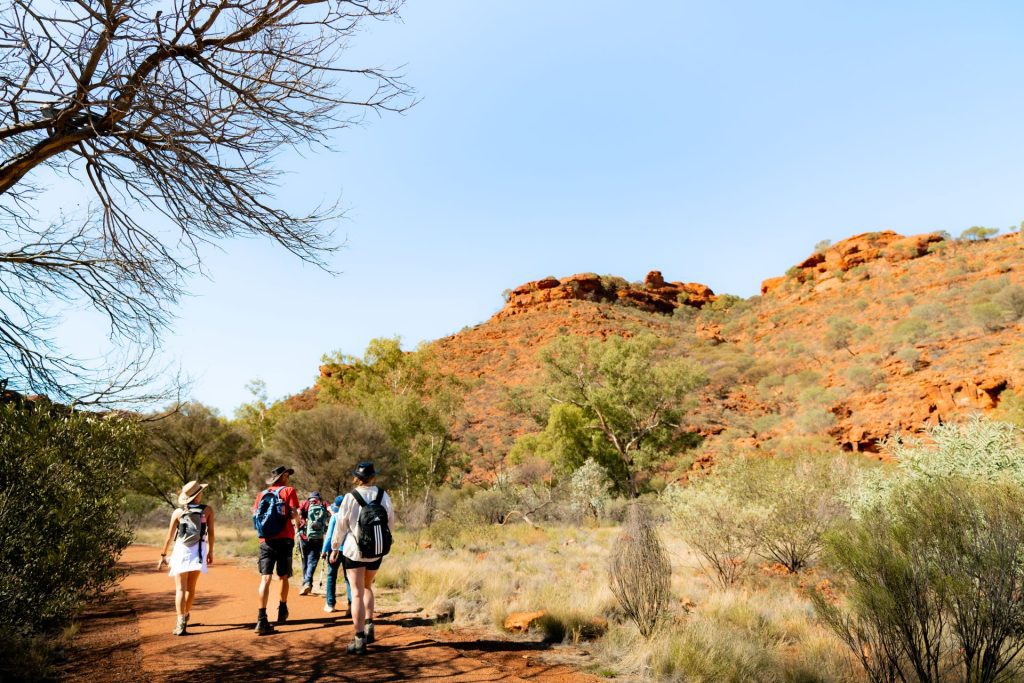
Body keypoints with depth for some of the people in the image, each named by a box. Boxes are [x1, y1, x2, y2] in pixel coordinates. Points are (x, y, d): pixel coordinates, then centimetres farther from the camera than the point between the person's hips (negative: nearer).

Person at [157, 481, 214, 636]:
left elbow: (169, 536, 2)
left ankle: (181, 623, -14)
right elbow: (211, 533, -1)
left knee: (180, 589, -2)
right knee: (191, 588, 18)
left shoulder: (178, 512, 0)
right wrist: (210, 551, 10)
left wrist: (163, 555, 11)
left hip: (181, 551, -1)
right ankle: (185, 617, 31)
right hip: (198, 551, 1)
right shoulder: (207, 510, -1)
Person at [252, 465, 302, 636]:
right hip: (284, 539, -2)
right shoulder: (289, 491, 2)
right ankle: (282, 610, 31)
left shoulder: (262, 494, 13)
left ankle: (262, 619, -16)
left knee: (265, 578, -4)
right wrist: (297, 525, 12)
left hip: (266, 540, 2)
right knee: (283, 577, 15)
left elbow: (255, 515, 7)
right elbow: (294, 513, -7)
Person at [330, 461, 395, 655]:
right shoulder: (383, 496, -4)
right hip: (377, 551, 3)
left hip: (353, 551, -3)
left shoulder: (350, 498, -12)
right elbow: (391, 521, 5)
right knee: (367, 587, 24)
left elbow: (341, 525, -6)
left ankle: (359, 639, 1)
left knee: (357, 592, 2)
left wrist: (335, 548, 8)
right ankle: (369, 626, 18)